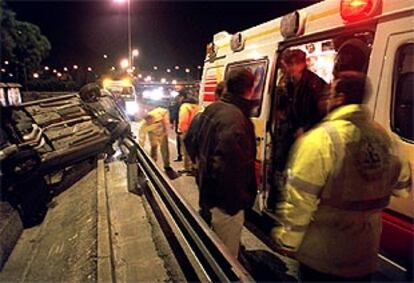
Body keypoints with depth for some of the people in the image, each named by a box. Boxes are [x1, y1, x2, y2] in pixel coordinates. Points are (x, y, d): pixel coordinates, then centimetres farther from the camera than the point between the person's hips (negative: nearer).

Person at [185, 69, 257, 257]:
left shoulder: (212, 109, 2)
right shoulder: (236, 120, -28)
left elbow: (192, 141, 14)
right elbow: (227, 168, -33)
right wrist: (238, 202, -20)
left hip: (207, 191, 10)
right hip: (226, 202, -10)